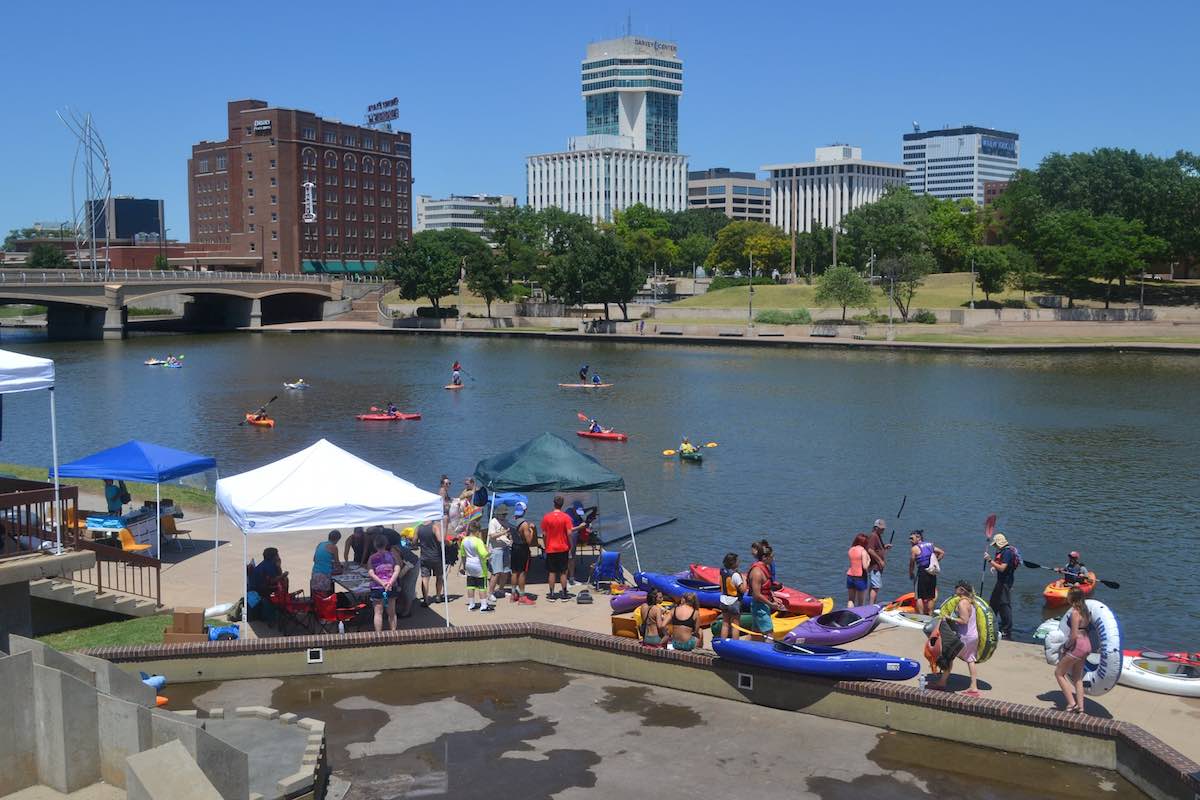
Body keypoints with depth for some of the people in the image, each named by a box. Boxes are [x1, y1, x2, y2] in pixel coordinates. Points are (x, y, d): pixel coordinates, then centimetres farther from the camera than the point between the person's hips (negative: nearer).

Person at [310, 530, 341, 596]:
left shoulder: (320, 544, 13)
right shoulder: (333, 547, -5)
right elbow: (337, 563, 5)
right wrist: (340, 566, 26)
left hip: (315, 574, 7)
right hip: (324, 575, -7)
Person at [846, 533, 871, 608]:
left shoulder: (850, 550, 7)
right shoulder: (863, 551, -11)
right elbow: (865, 567, -17)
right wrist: (869, 560, 1)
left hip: (850, 576, 5)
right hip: (860, 578, -5)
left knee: (850, 600, 13)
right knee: (861, 603, 5)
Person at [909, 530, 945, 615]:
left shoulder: (914, 548, -4)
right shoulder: (930, 545, 14)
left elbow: (912, 563, -2)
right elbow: (942, 552, 15)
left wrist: (911, 574, 12)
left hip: (922, 572, -6)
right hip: (933, 573, 6)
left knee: (919, 597, 0)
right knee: (930, 597, 15)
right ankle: (930, 615, 18)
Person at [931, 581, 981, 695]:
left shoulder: (962, 603, -19)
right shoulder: (970, 601, 8)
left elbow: (964, 620, -24)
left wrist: (950, 618, -17)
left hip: (964, 636, -8)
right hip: (974, 635, 9)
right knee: (970, 660, 12)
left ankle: (942, 681, 9)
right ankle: (974, 687, 14)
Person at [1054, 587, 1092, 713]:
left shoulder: (1075, 613, -20)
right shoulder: (1084, 610, 6)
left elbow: (1074, 635, -22)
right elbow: (1087, 629, 12)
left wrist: (1066, 648, -7)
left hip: (1078, 645, -9)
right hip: (1086, 644, 9)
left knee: (1058, 672, 8)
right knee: (1077, 678, 19)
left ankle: (1071, 703, 4)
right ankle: (1080, 707, 20)